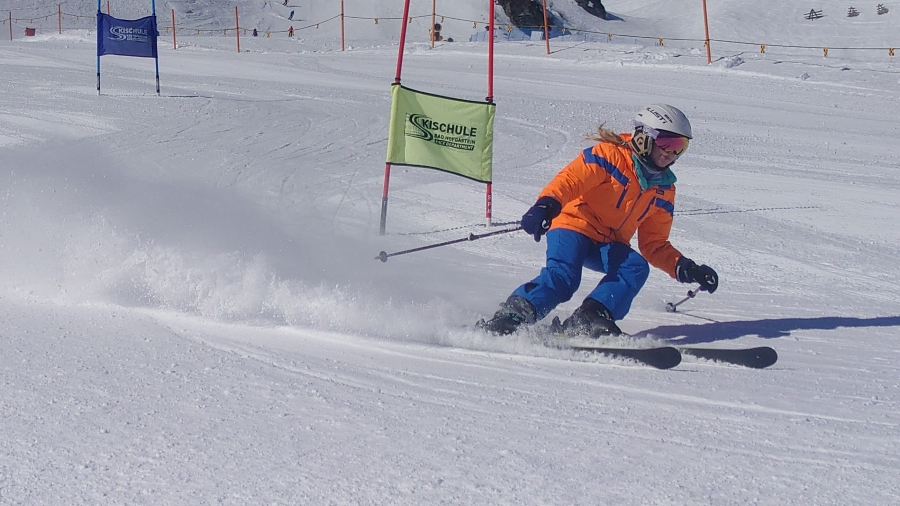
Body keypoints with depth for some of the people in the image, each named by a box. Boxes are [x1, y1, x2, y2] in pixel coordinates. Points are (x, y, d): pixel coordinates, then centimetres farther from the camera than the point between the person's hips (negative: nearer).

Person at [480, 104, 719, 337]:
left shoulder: (663, 190, 13)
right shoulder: (611, 154, -6)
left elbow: (655, 245, 16)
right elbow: (570, 179, -20)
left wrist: (684, 268, -2)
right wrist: (547, 204, -41)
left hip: (609, 246, 6)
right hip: (574, 226, -6)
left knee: (636, 268, -25)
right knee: (561, 276, -32)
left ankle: (587, 320, -33)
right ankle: (510, 317, -30)